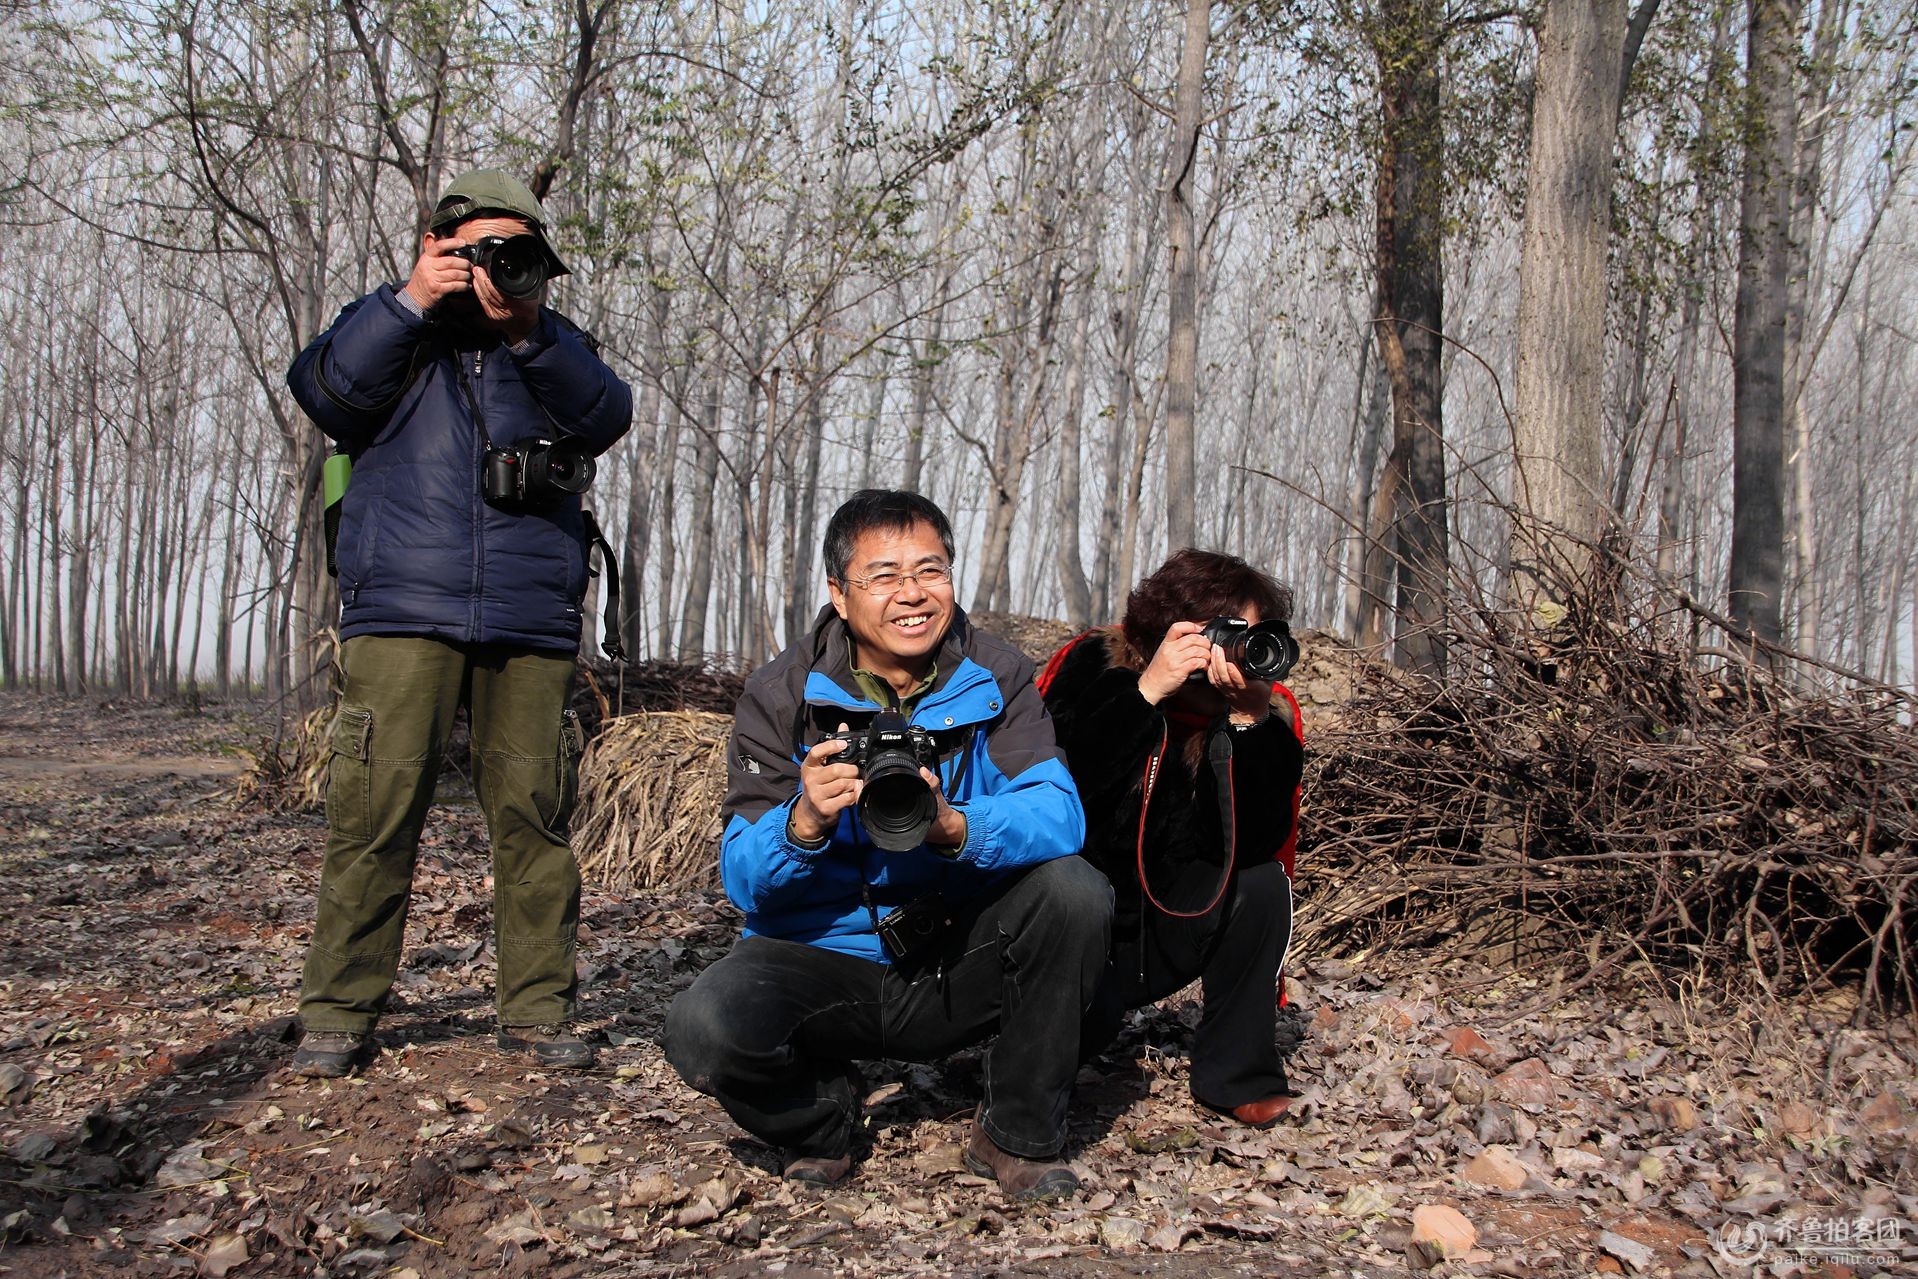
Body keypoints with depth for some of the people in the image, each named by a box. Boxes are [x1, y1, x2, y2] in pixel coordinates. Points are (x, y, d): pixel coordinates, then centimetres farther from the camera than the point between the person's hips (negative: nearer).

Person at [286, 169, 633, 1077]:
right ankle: (339, 1013, 3)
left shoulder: (552, 347, 18)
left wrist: (527, 334, -11)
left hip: (532, 624, 2)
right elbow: (322, 392, -3)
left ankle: (537, 1010, 8)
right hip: (404, 614, -1)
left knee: (532, 813, -1)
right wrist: (410, 302, -9)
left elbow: (606, 419, 0)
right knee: (376, 807, -7)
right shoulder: (390, 328, 15)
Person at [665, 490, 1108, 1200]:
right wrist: (805, 822, -33)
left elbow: (1060, 815, -19)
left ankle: (1018, 1138, -4)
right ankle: (820, 1115, 7)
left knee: (1074, 891, -26)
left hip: (960, 966, 1)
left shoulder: (996, 680, -3)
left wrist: (954, 826, -39)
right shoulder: (780, 697, -5)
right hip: (823, 961, -1)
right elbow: (742, 880, -11)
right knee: (703, 1029, -29)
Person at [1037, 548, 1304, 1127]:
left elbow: (1257, 842, -25)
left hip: (1168, 926, 2)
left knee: (1261, 885, -25)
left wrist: (1248, 717, -35)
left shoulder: (1268, 710, -12)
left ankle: (1235, 1075, -6)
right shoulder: (1092, 666, -15)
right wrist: (1147, 691, -34)